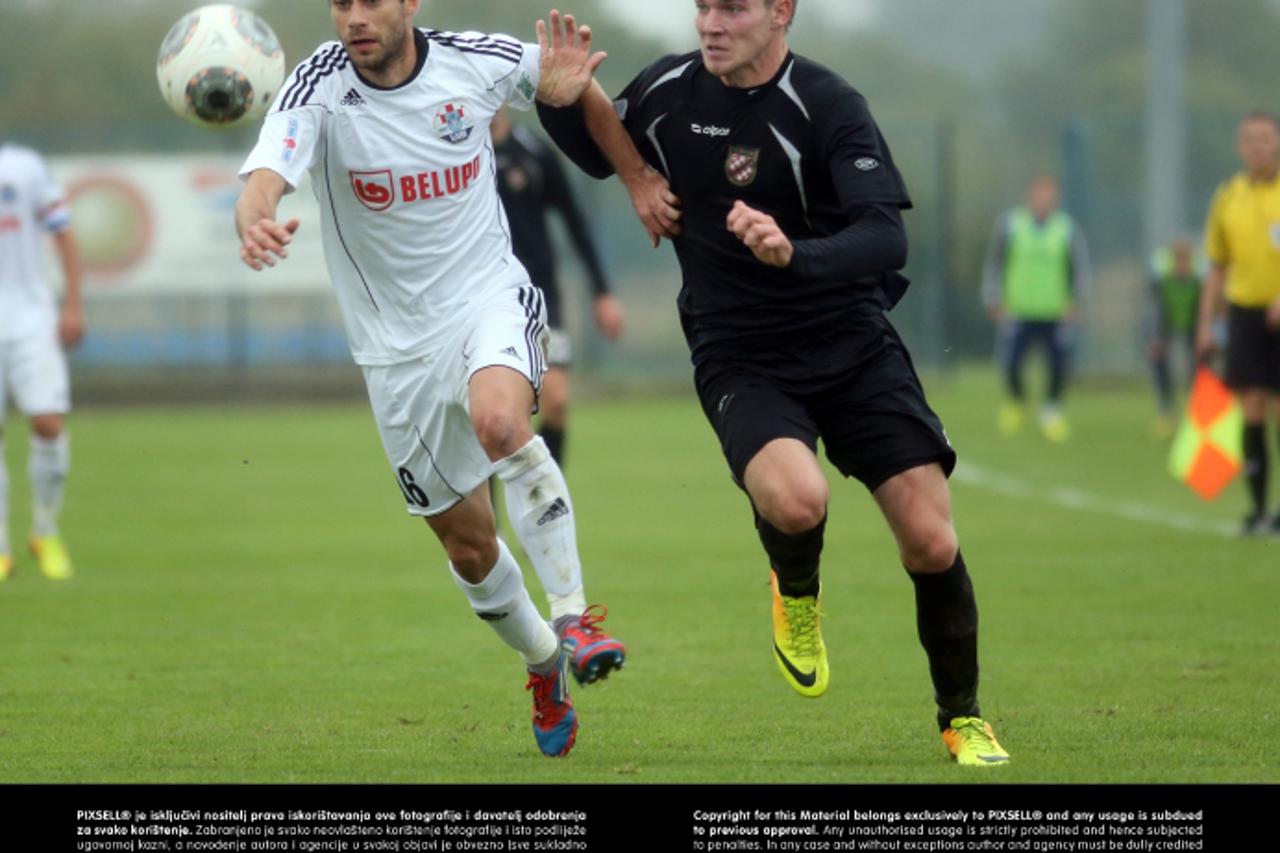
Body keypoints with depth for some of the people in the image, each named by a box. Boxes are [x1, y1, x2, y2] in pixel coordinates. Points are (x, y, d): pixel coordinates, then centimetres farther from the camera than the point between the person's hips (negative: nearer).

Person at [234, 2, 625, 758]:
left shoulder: (476, 62, -9)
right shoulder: (318, 89, -16)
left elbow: (561, 76, 13)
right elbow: (265, 178, -34)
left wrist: (568, 86, -13)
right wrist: (256, 225, -58)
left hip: (491, 297, -1)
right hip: (398, 344, 1)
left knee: (499, 418, -35)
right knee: (468, 543, 8)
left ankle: (575, 616, -24)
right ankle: (543, 664, 36)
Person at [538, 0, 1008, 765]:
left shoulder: (827, 105, -15)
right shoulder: (669, 91, -3)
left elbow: (887, 241, -26)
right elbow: (599, 147, 21)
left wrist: (795, 254, -43)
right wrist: (639, 179, 1)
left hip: (855, 349, -1)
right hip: (741, 363, 1)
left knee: (933, 542, -8)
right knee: (796, 500, -31)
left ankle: (963, 718, 17)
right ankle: (796, 591, 6)